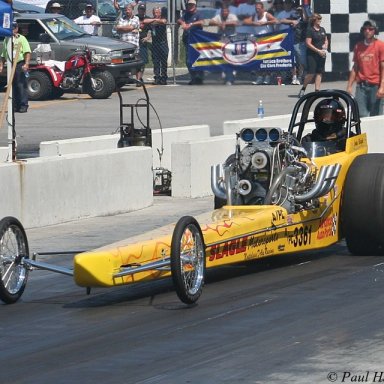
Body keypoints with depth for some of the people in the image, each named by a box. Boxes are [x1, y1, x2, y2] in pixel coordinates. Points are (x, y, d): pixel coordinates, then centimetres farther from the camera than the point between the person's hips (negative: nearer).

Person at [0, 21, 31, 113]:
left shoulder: (21, 39, 0)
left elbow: (27, 52, -7)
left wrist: (26, 64, -19)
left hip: (20, 64, -6)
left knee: (21, 86, -8)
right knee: (12, 87, 5)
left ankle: (23, 105, -7)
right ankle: (15, 105, 10)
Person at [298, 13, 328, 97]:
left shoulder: (322, 30, 13)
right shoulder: (310, 30, -8)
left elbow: (326, 40, 24)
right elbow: (308, 43, -13)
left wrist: (325, 45, 0)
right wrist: (318, 51, -16)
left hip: (322, 55, 7)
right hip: (312, 55, -7)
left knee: (319, 73, 4)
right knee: (311, 73, -10)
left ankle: (317, 90, 7)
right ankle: (303, 89, 6)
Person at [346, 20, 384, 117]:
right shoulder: (358, 46, 11)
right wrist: (349, 86, 11)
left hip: (375, 86, -4)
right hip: (361, 86, 4)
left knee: (376, 116, -2)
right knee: (361, 116, -1)